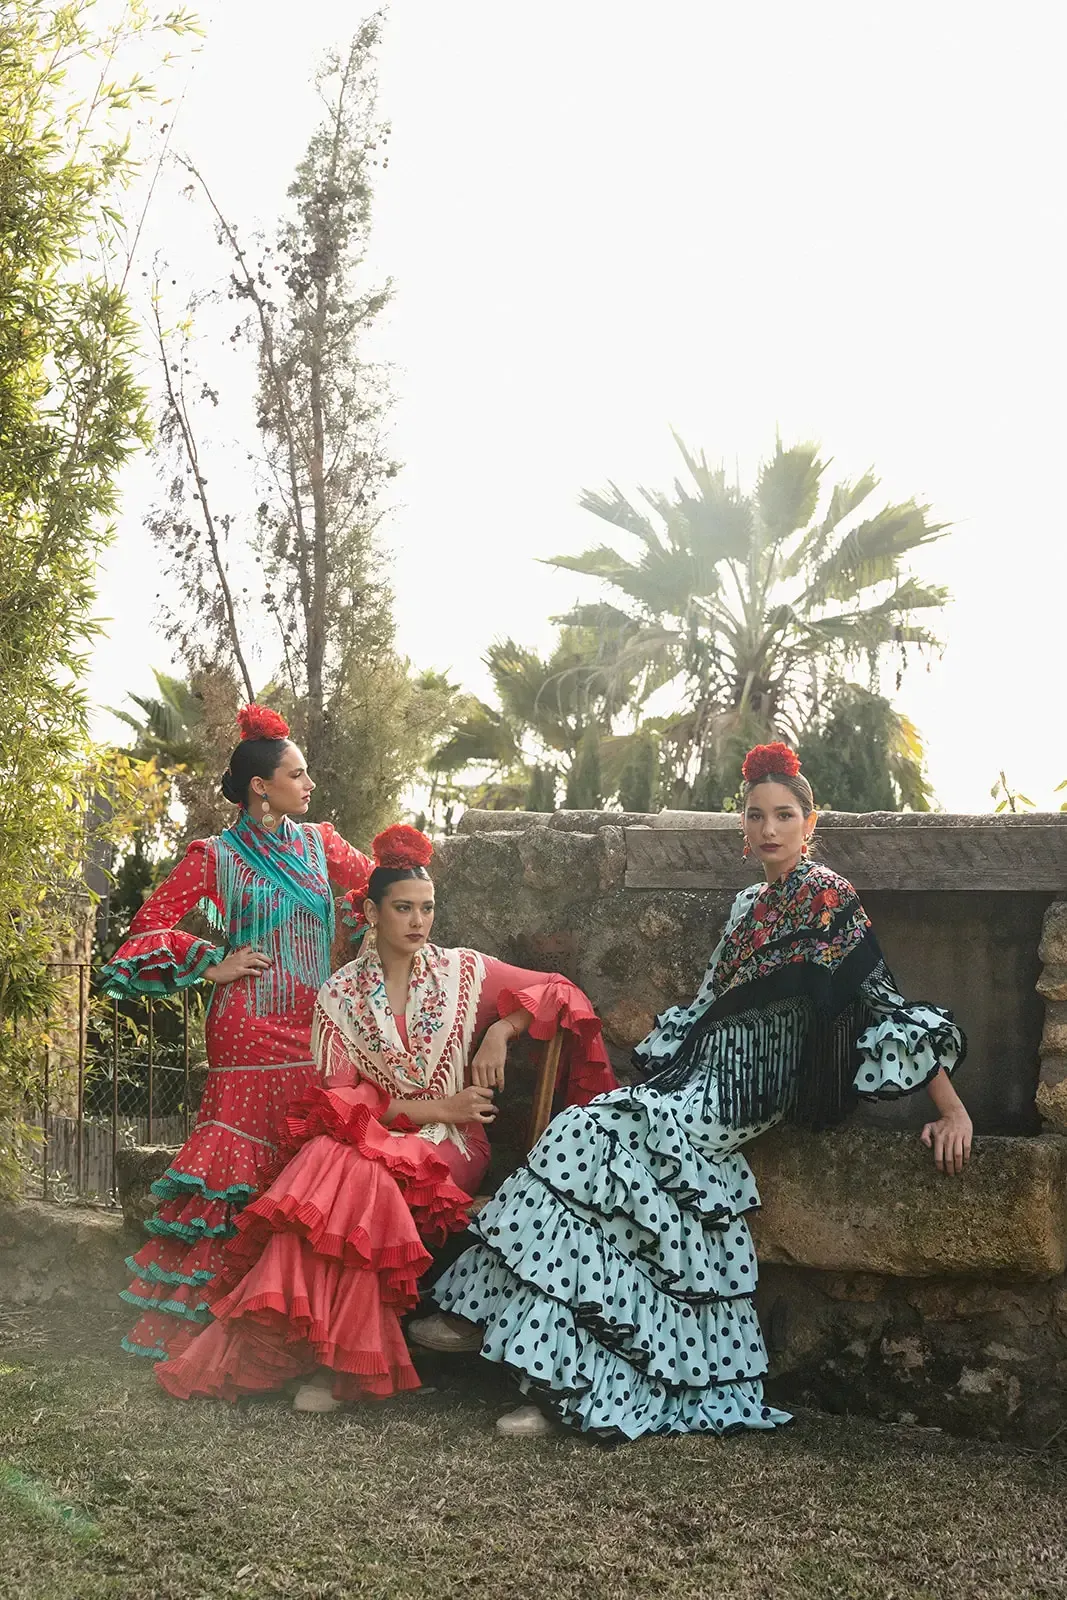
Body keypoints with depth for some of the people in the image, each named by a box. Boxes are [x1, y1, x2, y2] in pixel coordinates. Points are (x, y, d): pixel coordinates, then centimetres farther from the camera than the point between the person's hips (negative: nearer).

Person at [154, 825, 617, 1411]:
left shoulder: (464, 972, 5)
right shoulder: (341, 993, 5)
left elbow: (557, 993, 6)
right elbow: (338, 1094, -1)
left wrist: (500, 1030, -11)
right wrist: (430, 1107, -11)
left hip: (447, 1146, -1)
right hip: (368, 1135, 1)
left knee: (360, 1181, -31)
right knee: (330, 1165, -33)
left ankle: (339, 1359, -19)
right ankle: (344, 1358, -23)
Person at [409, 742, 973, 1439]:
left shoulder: (828, 896, -7)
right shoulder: (751, 902, 17)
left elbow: (883, 999, -11)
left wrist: (952, 1109, -14)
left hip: (745, 1088, -8)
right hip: (706, 1076, 8)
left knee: (593, 1137, -19)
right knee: (594, 1139, -11)